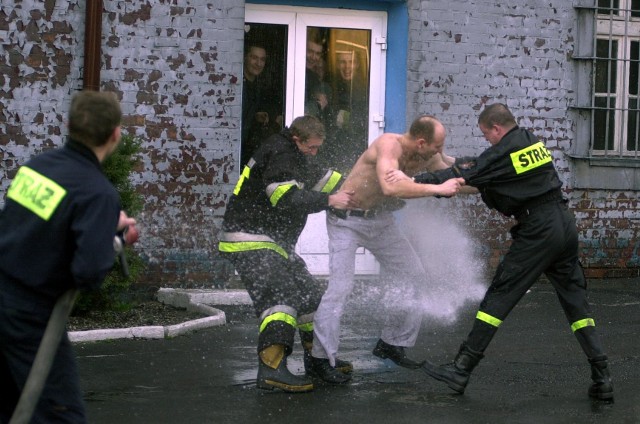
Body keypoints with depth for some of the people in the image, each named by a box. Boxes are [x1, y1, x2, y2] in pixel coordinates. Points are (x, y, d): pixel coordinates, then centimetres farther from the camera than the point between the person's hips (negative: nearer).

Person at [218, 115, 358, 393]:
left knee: (308, 294, 17)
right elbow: (286, 198, -30)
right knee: (281, 295, -26)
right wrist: (329, 201, -33)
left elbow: (318, 178, 28)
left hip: (275, 242, 11)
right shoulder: (278, 154, -17)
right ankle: (271, 368, -36)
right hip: (250, 242, -11)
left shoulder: (294, 156, 16)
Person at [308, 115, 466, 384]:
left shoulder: (429, 157, -7)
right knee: (340, 287, -16)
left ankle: (392, 344, 21)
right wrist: (437, 189, -43)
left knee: (414, 279, 8)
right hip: (347, 219, -8)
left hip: (380, 219, 8)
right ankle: (321, 359, -8)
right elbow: (391, 187, -47)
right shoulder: (389, 145, -31)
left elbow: (455, 182, 8)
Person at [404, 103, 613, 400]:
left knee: (499, 297, -3)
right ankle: (602, 379, 6)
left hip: (538, 231, -8)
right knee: (575, 302, 10)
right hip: (565, 223, 8)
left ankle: (461, 370, -1)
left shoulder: (503, 152, -10)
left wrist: (415, 181, 0)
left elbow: (465, 175, -6)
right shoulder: (533, 141, 14)